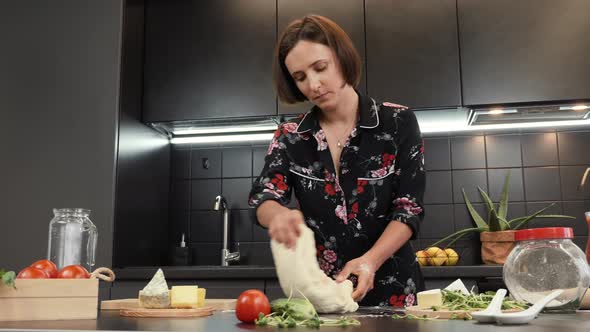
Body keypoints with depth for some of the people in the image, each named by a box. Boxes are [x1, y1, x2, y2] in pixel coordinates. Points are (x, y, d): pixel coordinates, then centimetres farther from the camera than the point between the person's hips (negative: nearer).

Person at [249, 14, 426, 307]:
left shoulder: (398, 123, -4)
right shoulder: (290, 136, 2)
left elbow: (409, 208, -8)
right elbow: (263, 198, -9)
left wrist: (370, 261, -23)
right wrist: (279, 215, -32)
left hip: (389, 289, -2)